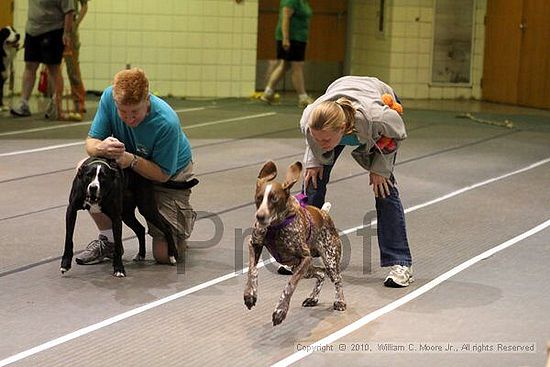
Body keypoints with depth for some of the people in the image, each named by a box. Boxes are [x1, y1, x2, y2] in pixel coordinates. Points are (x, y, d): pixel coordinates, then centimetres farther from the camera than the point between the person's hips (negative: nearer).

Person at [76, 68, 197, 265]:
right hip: (126, 164, 4)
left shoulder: (167, 123, -36)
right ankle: (108, 240, -6)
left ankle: (186, 217, 24)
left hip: (170, 175, -4)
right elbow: (91, 142, -18)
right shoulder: (109, 97, -25)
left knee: (164, 254, -12)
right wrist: (101, 148, -43)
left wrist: (131, 160, -45)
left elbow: (163, 174, -27)